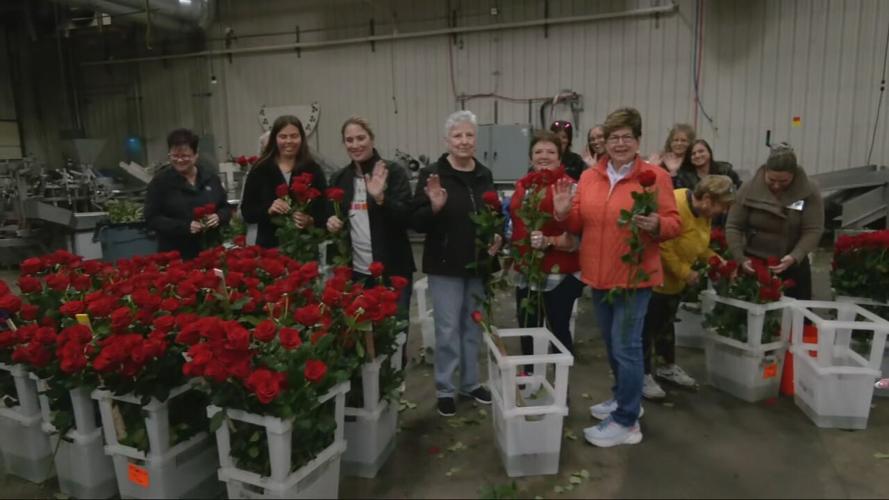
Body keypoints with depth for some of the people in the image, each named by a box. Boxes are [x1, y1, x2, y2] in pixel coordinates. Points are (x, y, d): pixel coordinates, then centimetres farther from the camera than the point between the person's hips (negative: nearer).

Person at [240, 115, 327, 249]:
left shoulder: (313, 170, 4)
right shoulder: (260, 170, 3)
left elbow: (325, 211, 1)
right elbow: (247, 212, 3)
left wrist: (310, 221, -19)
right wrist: (268, 210, -16)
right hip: (270, 247, 0)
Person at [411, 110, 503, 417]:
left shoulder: (484, 175, 6)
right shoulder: (432, 174, -9)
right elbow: (416, 223, -12)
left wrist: (499, 237, -1)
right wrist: (434, 207, -31)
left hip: (478, 264, 5)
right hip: (444, 266, -5)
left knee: (474, 326, 16)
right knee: (448, 329, 1)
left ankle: (471, 382, 32)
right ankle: (445, 389, 18)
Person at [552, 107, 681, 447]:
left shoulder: (655, 176, -6)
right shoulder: (589, 177, 8)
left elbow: (674, 223, -7)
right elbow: (580, 225, 10)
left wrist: (656, 225, -28)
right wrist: (564, 213, -10)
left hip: (634, 275, -5)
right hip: (598, 275, 6)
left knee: (626, 346, -3)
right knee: (612, 344, 18)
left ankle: (626, 422, 10)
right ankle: (624, 398, 38)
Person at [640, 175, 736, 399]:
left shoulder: (703, 211, 2)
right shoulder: (675, 206, -29)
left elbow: (700, 245, 13)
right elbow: (663, 248, -29)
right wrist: (686, 273, -22)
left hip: (674, 279, 9)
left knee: (666, 323, 21)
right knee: (648, 326, 1)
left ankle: (668, 367, 35)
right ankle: (644, 375, 11)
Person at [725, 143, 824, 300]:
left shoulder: (809, 192, -6)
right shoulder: (749, 189, -7)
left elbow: (813, 231, -10)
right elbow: (733, 226, -6)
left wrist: (794, 257, -26)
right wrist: (741, 259, -18)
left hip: (793, 267, 1)